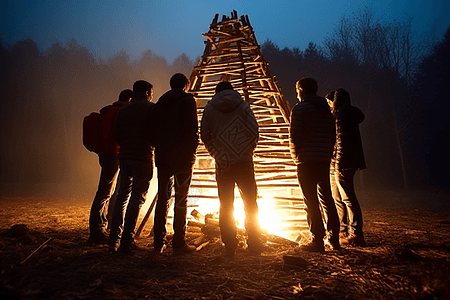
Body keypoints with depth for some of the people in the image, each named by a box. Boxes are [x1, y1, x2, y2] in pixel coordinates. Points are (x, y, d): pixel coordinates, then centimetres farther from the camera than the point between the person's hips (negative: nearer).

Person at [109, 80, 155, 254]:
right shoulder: (150, 108, -2)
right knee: (137, 198, -2)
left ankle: (114, 240, 11)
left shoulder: (123, 110, 14)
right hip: (143, 157, -5)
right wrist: (150, 145, 11)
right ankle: (127, 241, -2)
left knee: (122, 196, 11)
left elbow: (116, 135, 12)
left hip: (124, 157, 6)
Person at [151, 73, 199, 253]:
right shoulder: (187, 100, -2)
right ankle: (179, 242, 2)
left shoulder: (160, 102, 16)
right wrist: (193, 148, -3)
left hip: (163, 156, 5)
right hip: (182, 156, -5)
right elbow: (191, 127, -14)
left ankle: (158, 242, 12)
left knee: (162, 198, 9)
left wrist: (160, 148, 16)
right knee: (181, 199, -1)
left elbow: (154, 128, 12)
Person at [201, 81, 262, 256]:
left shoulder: (210, 108, 8)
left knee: (226, 206, 7)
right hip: (244, 162, 0)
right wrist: (248, 151, 10)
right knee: (250, 204, 9)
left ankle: (229, 246, 9)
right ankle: (254, 245, 11)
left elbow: (204, 135, 2)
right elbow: (254, 132, -2)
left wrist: (217, 155, 10)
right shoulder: (242, 105, 7)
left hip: (223, 164, 0)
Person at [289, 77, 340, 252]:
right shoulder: (326, 109, 16)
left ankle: (317, 241, 1)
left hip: (306, 160, -7)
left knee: (311, 201, -2)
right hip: (325, 159, 7)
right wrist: (327, 154, 17)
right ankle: (334, 239, 18)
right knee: (326, 198, 13)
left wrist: (296, 157, 4)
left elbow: (294, 136, -10)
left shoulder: (300, 108, -6)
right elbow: (333, 135, 15)